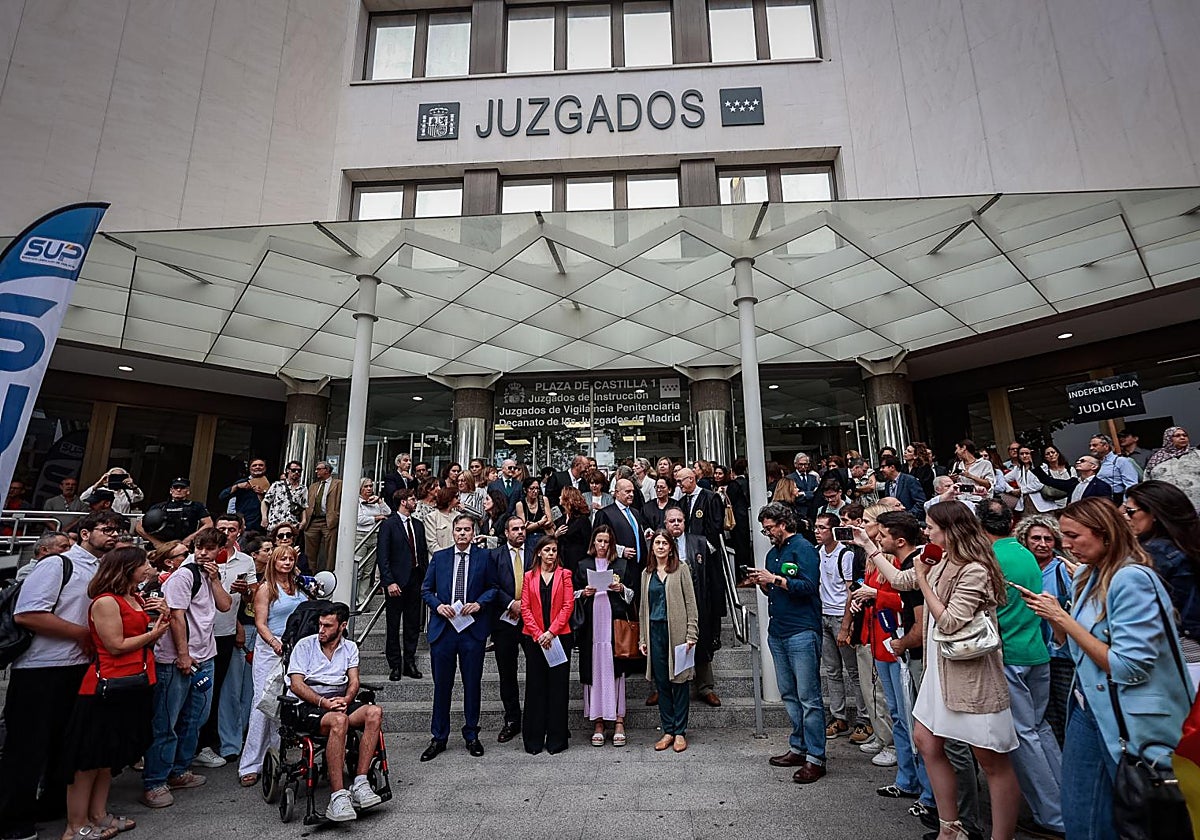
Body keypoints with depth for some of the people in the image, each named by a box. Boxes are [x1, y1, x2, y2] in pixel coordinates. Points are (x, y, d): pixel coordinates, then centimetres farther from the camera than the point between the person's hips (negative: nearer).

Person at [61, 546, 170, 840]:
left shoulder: (138, 599, 12)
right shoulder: (106, 601, -15)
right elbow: (116, 646, -18)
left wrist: (162, 618, -2)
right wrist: (153, 633, -8)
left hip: (137, 684, 9)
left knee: (109, 756, 18)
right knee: (89, 758, 3)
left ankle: (98, 816, 28)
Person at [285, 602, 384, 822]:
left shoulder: (350, 648, 15)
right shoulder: (305, 645, 5)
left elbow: (353, 682, 7)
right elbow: (296, 684, -4)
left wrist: (346, 700, -16)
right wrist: (323, 702, -18)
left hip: (341, 700, 4)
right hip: (310, 704, -4)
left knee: (374, 712, -27)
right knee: (339, 720, -38)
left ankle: (360, 784, -26)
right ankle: (338, 796, -36)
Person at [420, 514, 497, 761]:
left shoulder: (483, 557, 3)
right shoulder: (439, 557, 7)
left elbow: (493, 587, 6)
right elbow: (426, 590, 9)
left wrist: (479, 603, -11)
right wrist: (438, 605, -8)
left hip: (473, 629, -1)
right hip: (443, 628, 1)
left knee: (472, 684, 9)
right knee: (441, 685, 9)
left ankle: (471, 736, 26)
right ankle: (438, 738, 24)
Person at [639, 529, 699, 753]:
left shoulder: (680, 569, 0)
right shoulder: (647, 573, 11)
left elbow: (690, 602, -3)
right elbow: (643, 608, 14)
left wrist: (691, 633, -9)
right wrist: (642, 638, 11)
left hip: (677, 631, -3)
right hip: (655, 631, 3)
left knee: (679, 681, 4)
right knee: (661, 682, 8)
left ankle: (680, 732, 14)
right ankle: (667, 731, 19)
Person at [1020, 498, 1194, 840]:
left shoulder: (1132, 579, -19)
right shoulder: (1089, 576, 6)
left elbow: (1128, 667, -23)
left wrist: (1064, 619, -19)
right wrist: (1051, 614, -5)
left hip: (1126, 724, -7)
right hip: (1087, 709, 7)